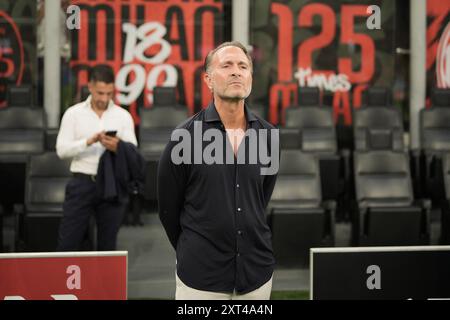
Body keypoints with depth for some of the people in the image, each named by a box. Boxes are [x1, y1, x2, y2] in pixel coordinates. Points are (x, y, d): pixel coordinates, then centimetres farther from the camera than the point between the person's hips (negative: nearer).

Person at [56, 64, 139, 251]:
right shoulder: (74, 113, 2)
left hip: (112, 185, 1)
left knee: (107, 244, 9)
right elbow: (62, 150, -6)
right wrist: (89, 141, -22)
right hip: (82, 183, -1)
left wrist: (119, 148, -24)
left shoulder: (123, 116, 4)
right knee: (68, 242, -1)